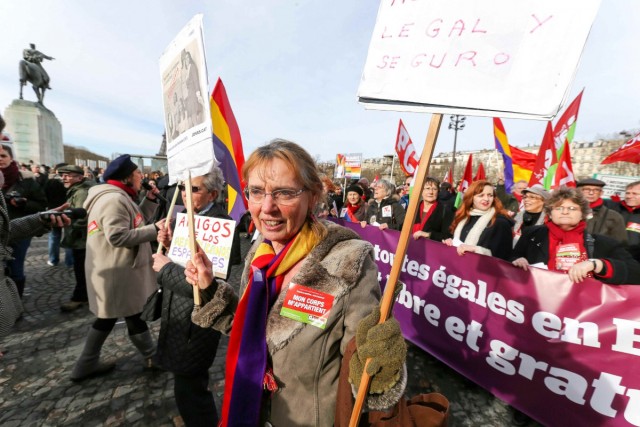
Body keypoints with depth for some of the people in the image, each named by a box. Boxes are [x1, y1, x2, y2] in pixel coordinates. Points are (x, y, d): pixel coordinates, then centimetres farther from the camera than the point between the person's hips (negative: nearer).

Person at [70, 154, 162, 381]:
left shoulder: (120, 197, 12)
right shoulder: (114, 199, -22)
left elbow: (137, 220, 13)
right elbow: (119, 237, -29)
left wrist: (150, 198, 5)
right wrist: (155, 229, -26)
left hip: (117, 270, 10)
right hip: (119, 272, -10)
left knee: (109, 315, 21)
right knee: (134, 315, 7)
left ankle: (87, 364, 34)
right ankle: (153, 356, 26)